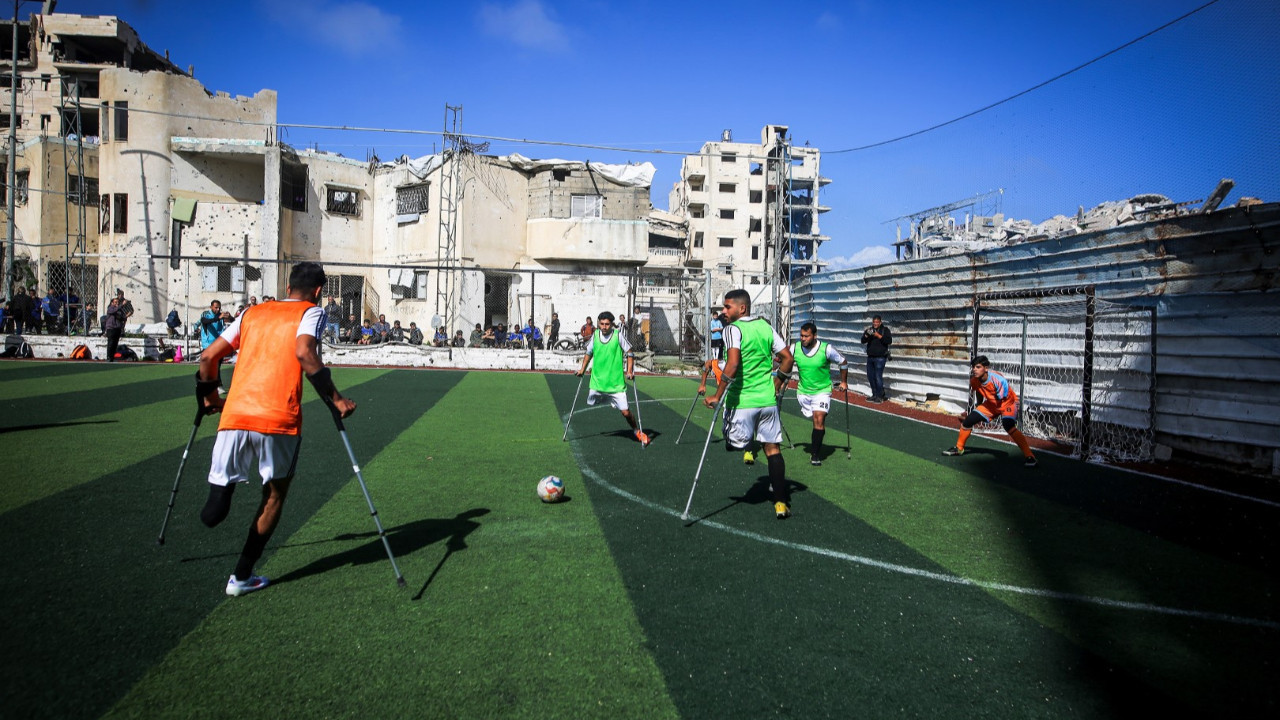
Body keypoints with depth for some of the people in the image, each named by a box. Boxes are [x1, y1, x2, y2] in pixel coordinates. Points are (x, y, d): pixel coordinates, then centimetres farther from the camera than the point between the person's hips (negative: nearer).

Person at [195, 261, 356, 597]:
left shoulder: (252, 313, 22)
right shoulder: (311, 312, 7)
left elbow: (208, 357, 19)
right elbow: (304, 352, -14)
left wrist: (209, 397, 35)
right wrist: (335, 399, -11)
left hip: (235, 414, 3)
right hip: (279, 419, -3)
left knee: (224, 482, 21)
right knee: (276, 493, 17)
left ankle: (220, 491, -10)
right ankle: (241, 577, 21)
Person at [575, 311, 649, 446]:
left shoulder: (618, 336, -8)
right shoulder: (595, 335, 2)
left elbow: (629, 353, -1)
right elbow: (589, 353, 18)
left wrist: (629, 371, -10)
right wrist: (583, 369, 15)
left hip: (616, 383, -4)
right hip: (597, 382, 4)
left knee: (625, 411, -8)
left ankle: (636, 431, 16)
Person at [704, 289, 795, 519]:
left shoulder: (733, 329, -9)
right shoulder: (766, 327, 8)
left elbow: (733, 363, -23)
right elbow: (788, 358, 10)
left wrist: (717, 395, -18)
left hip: (741, 401, -5)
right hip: (768, 399, 5)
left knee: (736, 444, 19)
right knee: (773, 448, 8)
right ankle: (781, 502, 6)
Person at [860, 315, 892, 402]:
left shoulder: (885, 329, -1)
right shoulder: (869, 330, 10)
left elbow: (889, 341, -13)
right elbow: (863, 341, 1)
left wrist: (879, 336, -20)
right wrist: (867, 335, -18)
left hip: (880, 357, -5)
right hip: (870, 357, 5)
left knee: (878, 376, -9)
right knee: (870, 376, 9)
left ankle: (880, 396, -1)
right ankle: (874, 395, 20)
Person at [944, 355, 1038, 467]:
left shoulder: (998, 380, -35)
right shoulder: (974, 380, -14)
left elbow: (1002, 400, -25)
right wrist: (976, 408, 18)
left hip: (1007, 402, -7)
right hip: (991, 403, 7)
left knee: (1008, 426, -33)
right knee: (968, 420, -1)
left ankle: (1029, 456, -29)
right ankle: (959, 448, 23)